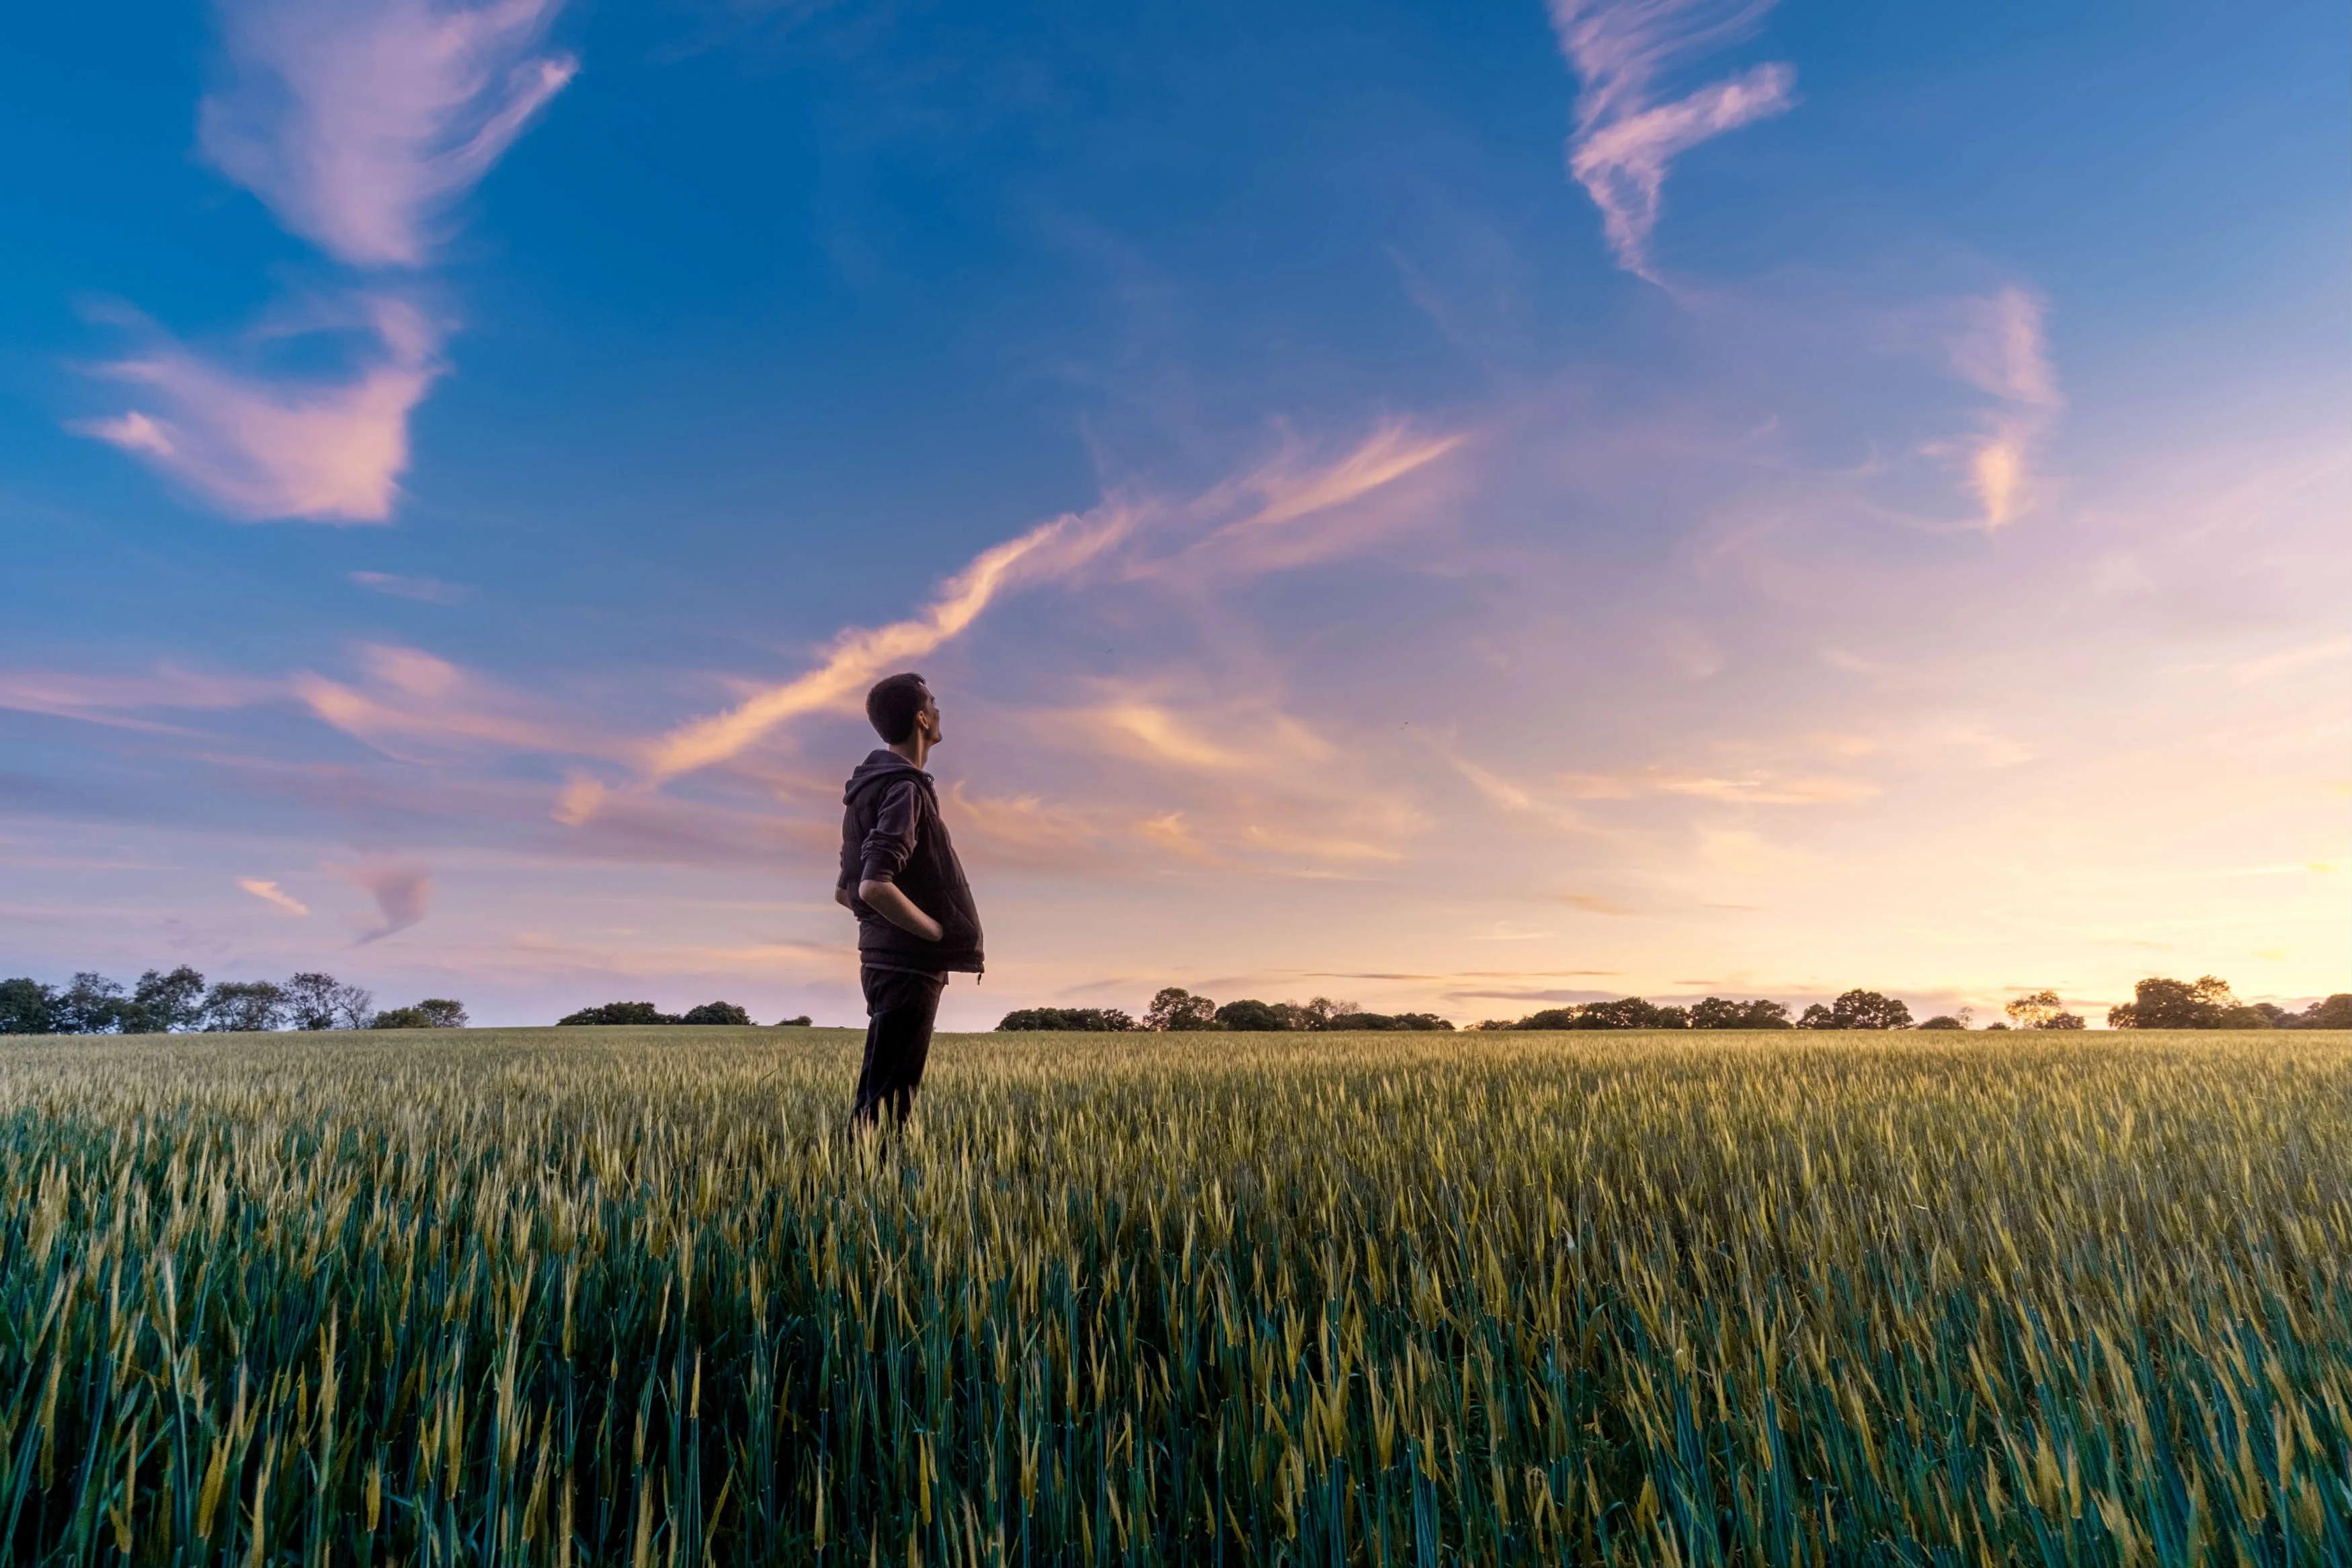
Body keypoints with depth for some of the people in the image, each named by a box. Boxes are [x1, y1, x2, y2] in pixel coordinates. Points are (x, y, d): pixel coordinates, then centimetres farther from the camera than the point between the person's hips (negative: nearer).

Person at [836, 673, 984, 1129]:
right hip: (908, 965, -10)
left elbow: (845, 892, 19)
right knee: (886, 1098, -5)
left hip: (884, 957, 10)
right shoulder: (904, 790, -15)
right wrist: (940, 932, -16)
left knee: (878, 1092, 16)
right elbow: (874, 887, -27)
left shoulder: (871, 787, 15)